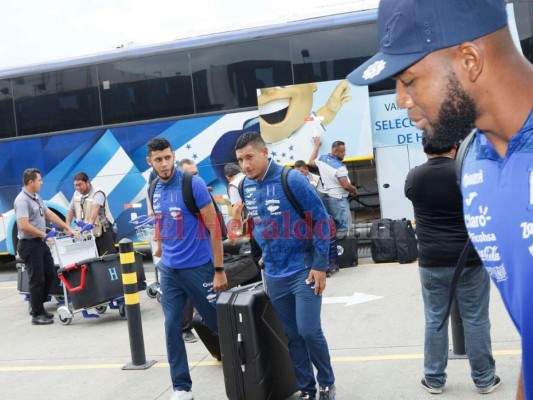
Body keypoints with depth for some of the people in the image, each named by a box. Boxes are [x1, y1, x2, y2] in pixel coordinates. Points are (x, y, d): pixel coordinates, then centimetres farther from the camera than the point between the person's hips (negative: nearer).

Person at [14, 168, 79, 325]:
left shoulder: (37, 198, 12)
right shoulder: (22, 200, -18)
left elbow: (50, 214, 17)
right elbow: (24, 226, -25)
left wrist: (68, 228, 12)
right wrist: (45, 234, -15)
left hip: (40, 243, 9)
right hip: (29, 245, -9)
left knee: (49, 274, 15)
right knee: (37, 279, -3)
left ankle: (37, 307, 28)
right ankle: (37, 315, 9)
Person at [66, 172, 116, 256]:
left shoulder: (97, 193, -17)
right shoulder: (76, 194, 6)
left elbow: (96, 208, -35)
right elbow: (71, 210, 11)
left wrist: (90, 223, -49)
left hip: (103, 231, -6)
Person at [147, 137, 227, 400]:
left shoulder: (193, 183, -12)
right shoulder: (154, 190, 5)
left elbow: (213, 226, -12)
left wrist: (219, 269, -15)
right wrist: (162, 255, 14)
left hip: (198, 267, -5)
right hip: (169, 270, 5)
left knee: (219, 323, 5)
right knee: (172, 327, 5)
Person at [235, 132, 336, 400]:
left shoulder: (292, 180, -15)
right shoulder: (247, 186, 4)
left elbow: (321, 220, -12)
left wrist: (320, 265, -14)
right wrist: (264, 255, 13)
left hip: (303, 270, -5)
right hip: (274, 275, 6)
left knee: (309, 330, -8)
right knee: (292, 336, 10)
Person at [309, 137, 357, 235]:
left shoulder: (322, 159, 1)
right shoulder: (339, 167, -24)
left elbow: (311, 162, 23)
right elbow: (346, 186, -25)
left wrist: (317, 145, 31)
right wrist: (355, 190, -3)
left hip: (326, 197, 9)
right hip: (338, 199, -9)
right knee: (344, 226, -6)